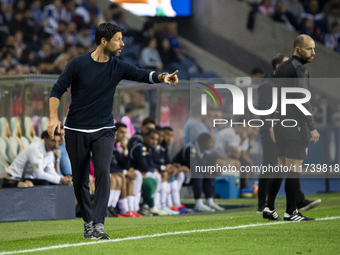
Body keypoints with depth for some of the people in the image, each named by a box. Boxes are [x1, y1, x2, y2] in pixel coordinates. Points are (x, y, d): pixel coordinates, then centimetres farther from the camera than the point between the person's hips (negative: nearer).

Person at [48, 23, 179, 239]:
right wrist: (54, 117, -16)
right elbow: (57, 90, -3)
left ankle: (98, 224, -20)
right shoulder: (78, 64, -8)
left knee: (103, 172, -19)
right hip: (76, 131, -1)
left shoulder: (118, 67, 0)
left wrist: (161, 77, -34)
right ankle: (88, 222, 23)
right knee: (79, 180, 4)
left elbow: (142, 75, -14)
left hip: (104, 130, 1)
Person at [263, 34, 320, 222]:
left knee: (282, 167, 13)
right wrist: (312, 128, -17)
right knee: (294, 169, -4)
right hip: (294, 123, -9)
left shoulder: (282, 68, 14)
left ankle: (269, 208, 11)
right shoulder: (299, 69, -13)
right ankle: (291, 212, -2)